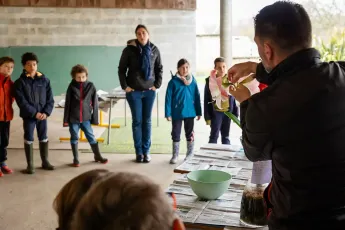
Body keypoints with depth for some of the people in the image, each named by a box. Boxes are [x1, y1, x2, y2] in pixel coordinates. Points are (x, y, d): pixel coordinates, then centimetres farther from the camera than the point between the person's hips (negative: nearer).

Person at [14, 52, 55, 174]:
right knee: (29, 139, 4)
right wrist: (35, 113, -16)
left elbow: (50, 99, 2)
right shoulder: (20, 82, -5)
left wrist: (46, 112, -11)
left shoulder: (44, 80, 3)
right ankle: (30, 165, 14)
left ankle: (45, 162, 26)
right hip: (28, 115, -2)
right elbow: (21, 102, -11)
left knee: (44, 139, 12)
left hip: (43, 115, 3)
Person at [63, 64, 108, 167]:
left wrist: (95, 118, 0)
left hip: (86, 118, 0)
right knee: (74, 138, 10)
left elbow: (95, 103, 0)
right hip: (73, 118, 0)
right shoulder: (71, 87, -4)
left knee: (91, 137, 7)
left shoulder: (91, 86, -3)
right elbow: (67, 104, -1)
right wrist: (66, 119, -2)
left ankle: (97, 156, 22)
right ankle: (75, 159, 20)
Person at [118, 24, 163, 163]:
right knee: (137, 121, 2)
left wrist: (157, 85, 2)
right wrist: (125, 86, -5)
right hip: (134, 91, -2)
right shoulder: (129, 50, -5)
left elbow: (159, 69, 11)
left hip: (149, 91, 2)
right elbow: (121, 69, 0)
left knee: (147, 121, 6)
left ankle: (146, 151, 14)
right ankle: (139, 152, 10)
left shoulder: (154, 50, 2)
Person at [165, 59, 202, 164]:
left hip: (190, 112, 2)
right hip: (177, 113, -2)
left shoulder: (193, 81, -1)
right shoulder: (173, 82, -7)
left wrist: (199, 112, 3)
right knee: (176, 134, 7)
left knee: (190, 133, 12)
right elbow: (168, 98, -7)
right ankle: (175, 155, 19)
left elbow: (197, 97, 4)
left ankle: (190, 155, 25)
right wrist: (168, 113, -11)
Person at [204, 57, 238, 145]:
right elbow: (206, 100, -4)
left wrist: (235, 113, 2)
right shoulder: (210, 80, -6)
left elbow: (234, 97, 5)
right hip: (216, 112, -3)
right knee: (214, 136, 1)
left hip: (228, 112, 3)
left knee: (226, 136, 13)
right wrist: (207, 116, -7)